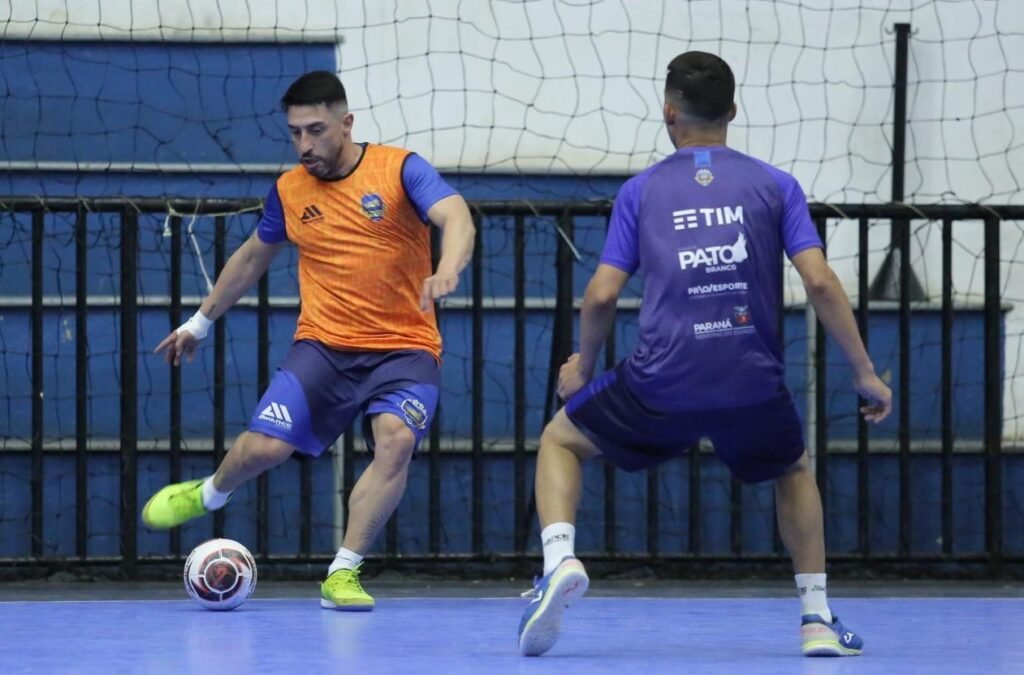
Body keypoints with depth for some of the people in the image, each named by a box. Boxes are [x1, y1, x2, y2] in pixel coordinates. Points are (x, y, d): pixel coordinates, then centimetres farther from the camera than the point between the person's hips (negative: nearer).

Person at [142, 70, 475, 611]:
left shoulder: (400, 169, -6)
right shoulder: (289, 191, 7)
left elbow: (456, 217, -22)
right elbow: (253, 257, 25)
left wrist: (447, 269, -44)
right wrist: (200, 322, 31)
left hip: (403, 348, -3)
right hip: (324, 344, 3)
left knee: (396, 440, -29)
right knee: (265, 446, -14)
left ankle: (343, 575, -20)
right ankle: (208, 495, 22)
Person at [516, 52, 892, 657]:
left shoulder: (640, 191, 9)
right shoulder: (775, 185, 8)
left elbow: (603, 295, 4)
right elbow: (820, 282, -1)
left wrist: (582, 367, 22)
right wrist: (865, 373, 5)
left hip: (661, 383, -1)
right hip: (753, 388, 1)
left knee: (560, 440, 25)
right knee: (795, 471, 34)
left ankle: (560, 559, -3)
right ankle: (818, 619, 21)